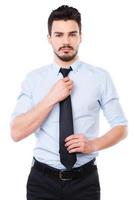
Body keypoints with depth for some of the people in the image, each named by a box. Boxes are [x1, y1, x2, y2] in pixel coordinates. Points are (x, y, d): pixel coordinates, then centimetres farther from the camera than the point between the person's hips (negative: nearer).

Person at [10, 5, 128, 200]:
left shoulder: (100, 77, -3)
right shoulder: (34, 78, -1)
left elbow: (121, 127, 3)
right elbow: (16, 132, -8)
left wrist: (93, 144, -15)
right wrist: (52, 98, -16)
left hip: (85, 180, 0)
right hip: (42, 179, 0)